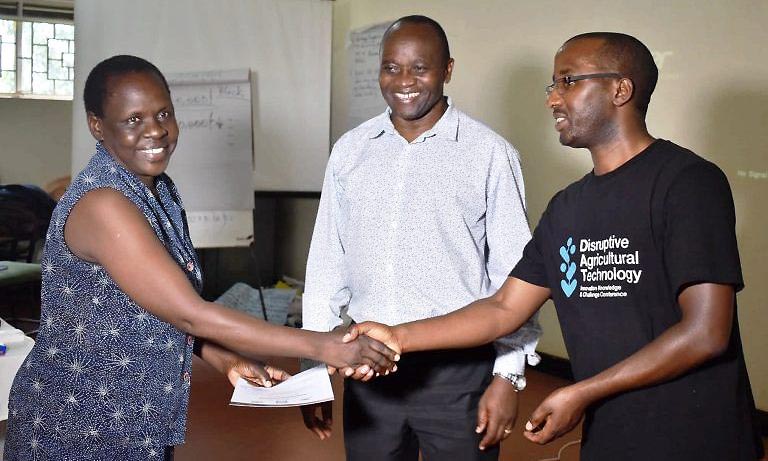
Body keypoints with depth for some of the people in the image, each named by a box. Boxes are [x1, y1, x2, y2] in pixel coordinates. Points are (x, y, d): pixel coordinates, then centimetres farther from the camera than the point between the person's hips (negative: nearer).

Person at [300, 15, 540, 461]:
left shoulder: (490, 153, -6)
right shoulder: (350, 151, 5)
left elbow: (513, 275, -4)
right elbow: (327, 263, 9)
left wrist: (508, 376, -7)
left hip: (459, 368, -3)